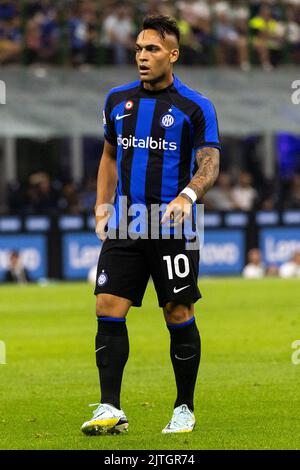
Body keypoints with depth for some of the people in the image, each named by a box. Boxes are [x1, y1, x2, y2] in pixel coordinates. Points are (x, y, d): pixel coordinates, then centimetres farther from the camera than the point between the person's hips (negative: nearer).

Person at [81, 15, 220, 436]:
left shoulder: (195, 106, -3)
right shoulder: (118, 100, 11)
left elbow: (210, 163, -9)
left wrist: (188, 195, -29)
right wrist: (103, 205, 10)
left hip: (172, 226, -4)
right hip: (125, 225, 4)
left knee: (179, 316, 1)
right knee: (108, 309, -7)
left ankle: (185, 409, 14)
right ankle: (110, 409, -5)